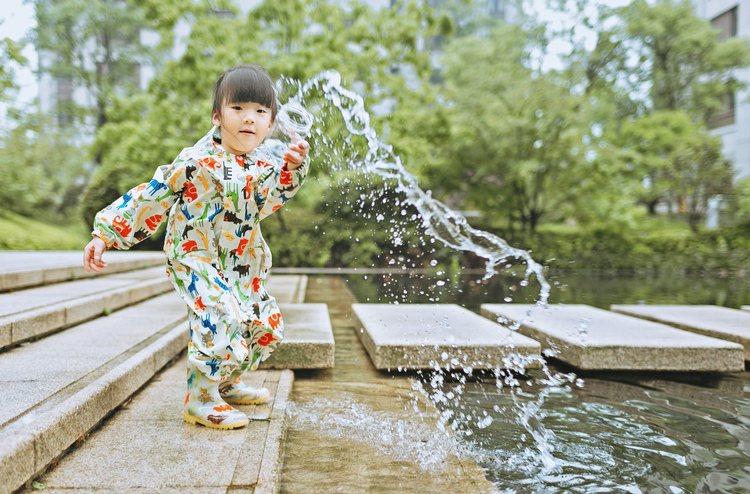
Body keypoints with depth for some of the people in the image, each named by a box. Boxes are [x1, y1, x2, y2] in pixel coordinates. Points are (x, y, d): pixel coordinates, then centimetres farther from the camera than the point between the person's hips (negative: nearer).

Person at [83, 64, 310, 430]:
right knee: (223, 319, -26)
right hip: (195, 258, -7)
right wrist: (106, 233, -12)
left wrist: (291, 169, -29)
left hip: (240, 267, 7)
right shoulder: (197, 162, -13)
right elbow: (151, 197, -9)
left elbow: (264, 205, -15)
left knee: (266, 323, 13)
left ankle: (226, 383, 33)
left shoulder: (260, 169, 5)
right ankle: (199, 400, -9)